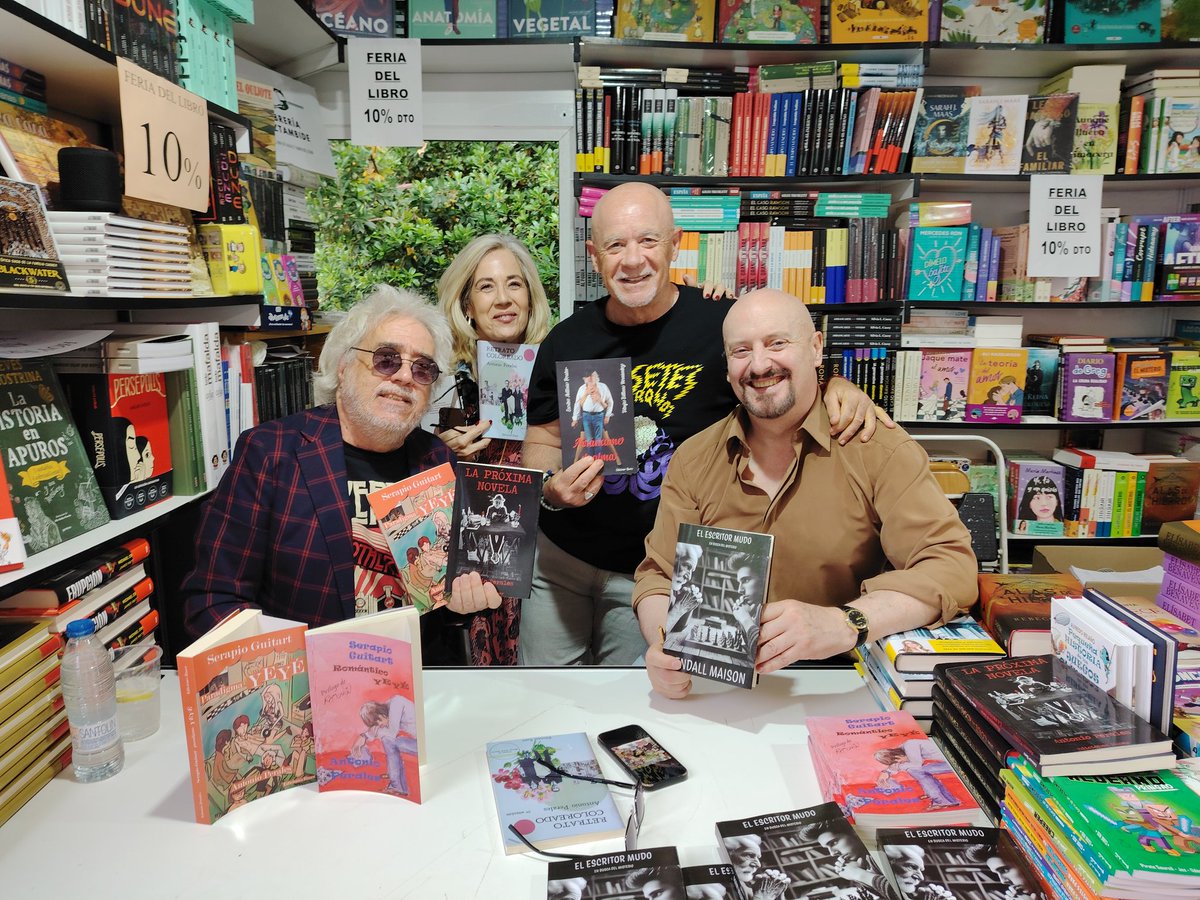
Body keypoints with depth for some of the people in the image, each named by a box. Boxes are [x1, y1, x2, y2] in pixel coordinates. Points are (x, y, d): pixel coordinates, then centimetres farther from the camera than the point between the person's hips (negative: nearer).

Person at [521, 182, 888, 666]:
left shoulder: (722, 326, -12)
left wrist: (837, 388, -21)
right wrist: (549, 488, -15)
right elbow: (544, 439, 5)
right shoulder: (567, 341, -3)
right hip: (559, 555, 3)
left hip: (656, 571, -2)